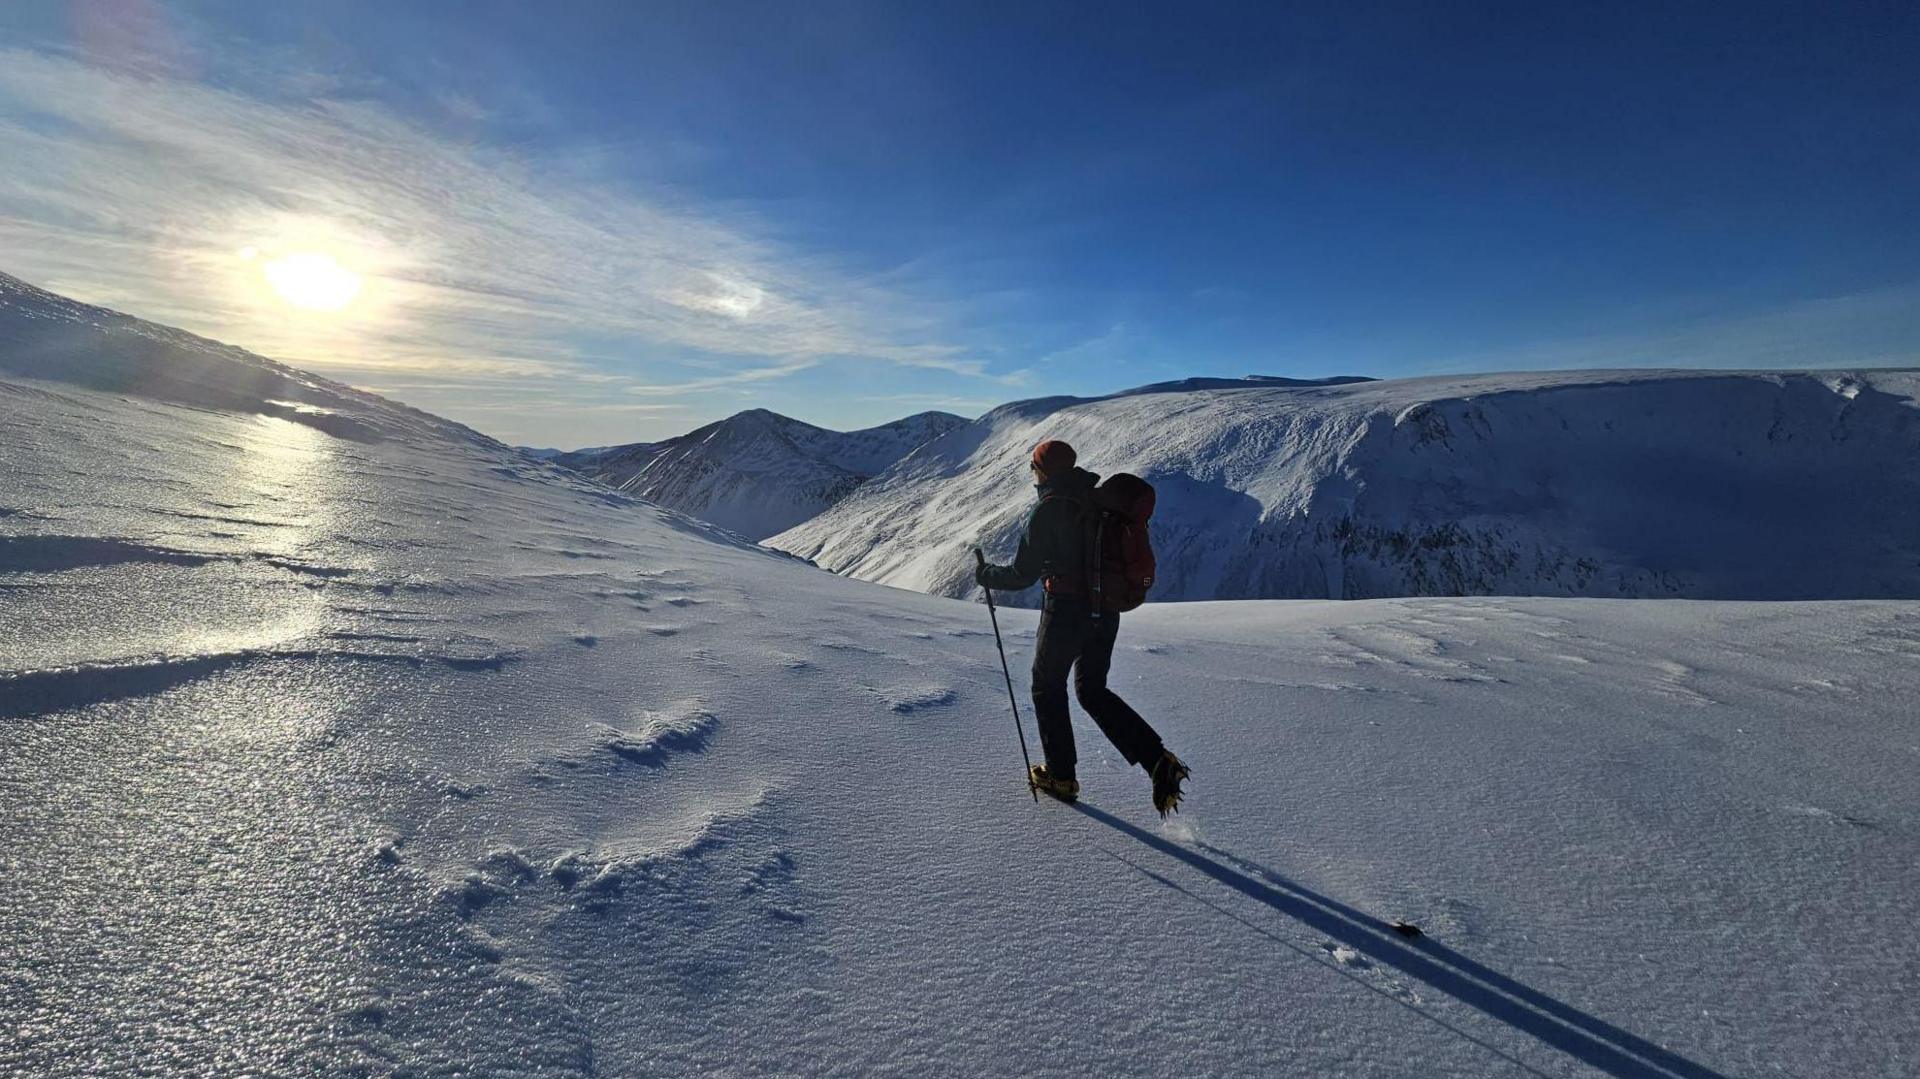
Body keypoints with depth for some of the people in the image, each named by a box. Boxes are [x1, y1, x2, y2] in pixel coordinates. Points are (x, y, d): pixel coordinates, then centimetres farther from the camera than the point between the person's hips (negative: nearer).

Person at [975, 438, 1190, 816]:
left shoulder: (1050, 508, -14)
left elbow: (1023, 574, -13)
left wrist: (986, 575, 5)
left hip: (1066, 611, -7)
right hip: (1106, 613, 7)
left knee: (1048, 688, 15)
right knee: (1093, 691, 19)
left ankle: (1061, 775, 24)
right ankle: (1159, 761, 6)